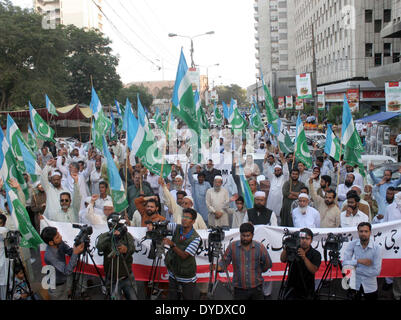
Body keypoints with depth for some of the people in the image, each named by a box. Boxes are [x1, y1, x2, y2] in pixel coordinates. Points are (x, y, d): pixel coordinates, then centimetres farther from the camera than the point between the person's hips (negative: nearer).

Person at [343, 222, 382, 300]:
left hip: (370, 286, -1)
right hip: (355, 284, 1)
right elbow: (344, 263, -13)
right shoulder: (352, 244, -10)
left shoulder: (376, 248, -15)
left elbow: (376, 271, -18)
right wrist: (359, 261, -25)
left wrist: (356, 269, -16)